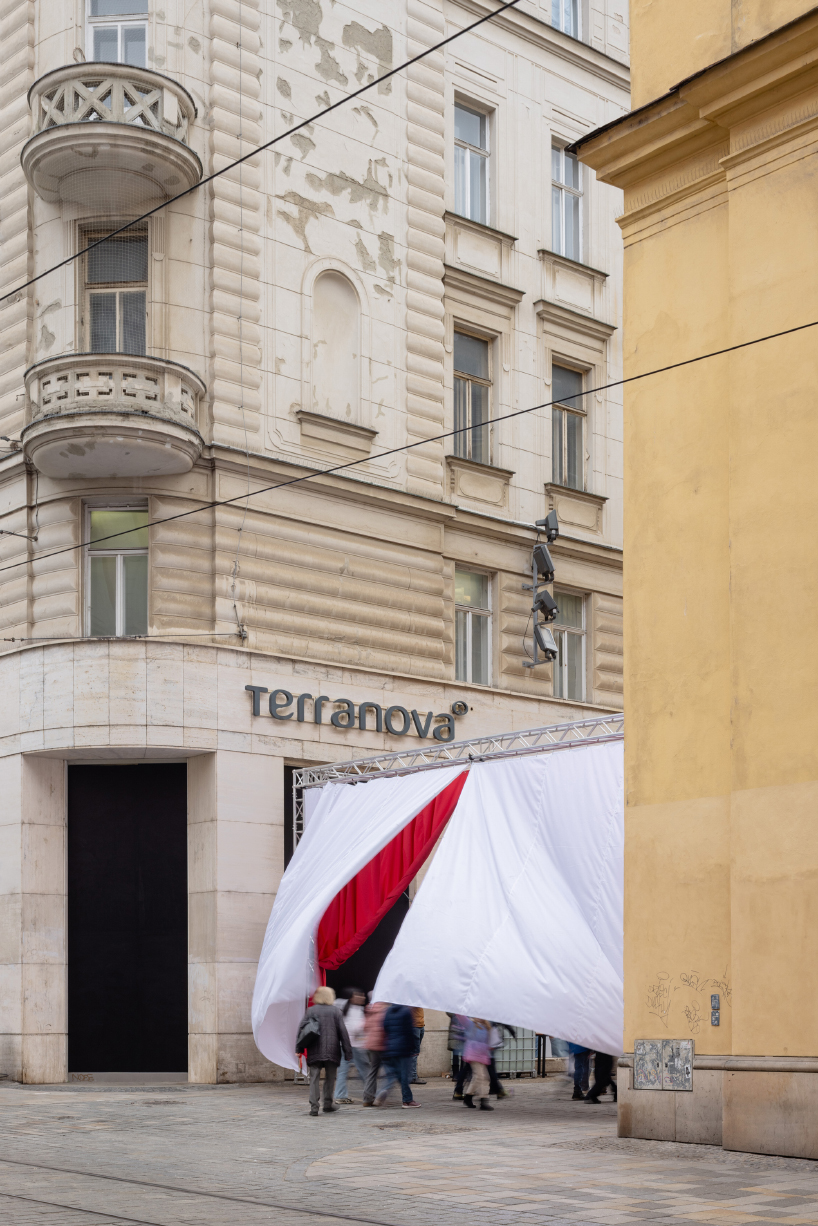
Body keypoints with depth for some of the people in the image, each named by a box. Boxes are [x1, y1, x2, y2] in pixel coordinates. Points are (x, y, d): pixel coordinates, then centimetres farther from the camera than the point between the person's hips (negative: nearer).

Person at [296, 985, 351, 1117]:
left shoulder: (311, 1010, 4)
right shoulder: (335, 1011, 1)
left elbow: (301, 1029, 1)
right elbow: (343, 1032, 0)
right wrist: (348, 1051, 4)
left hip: (314, 1051, 1)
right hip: (332, 1050, 0)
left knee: (314, 1078, 0)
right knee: (330, 1077, 14)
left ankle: (314, 1106, -10)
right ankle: (328, 1103, 17)